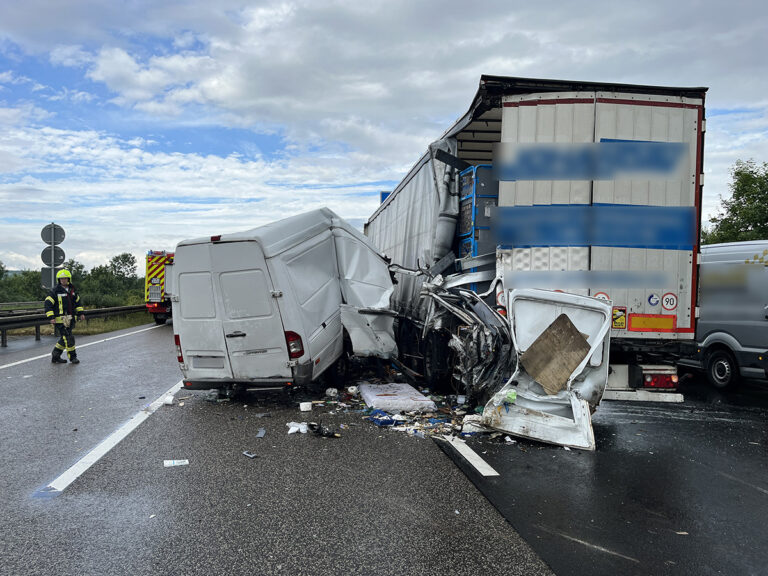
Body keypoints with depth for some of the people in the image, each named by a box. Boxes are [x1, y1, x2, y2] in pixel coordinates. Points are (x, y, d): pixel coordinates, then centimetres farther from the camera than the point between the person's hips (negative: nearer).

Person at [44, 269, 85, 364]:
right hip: (60, 319, -7)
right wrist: (51, 317, -19)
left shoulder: (72, 290, 12)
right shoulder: (55, 291, -9)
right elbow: (48, 304, -12)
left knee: (64, 339, 12)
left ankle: (55, 357, 22)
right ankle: (73, 357, 3)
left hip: (69, 319, 7)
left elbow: (77, 301, 24)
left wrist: (81, 313, 17)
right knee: (69, 338, -8)